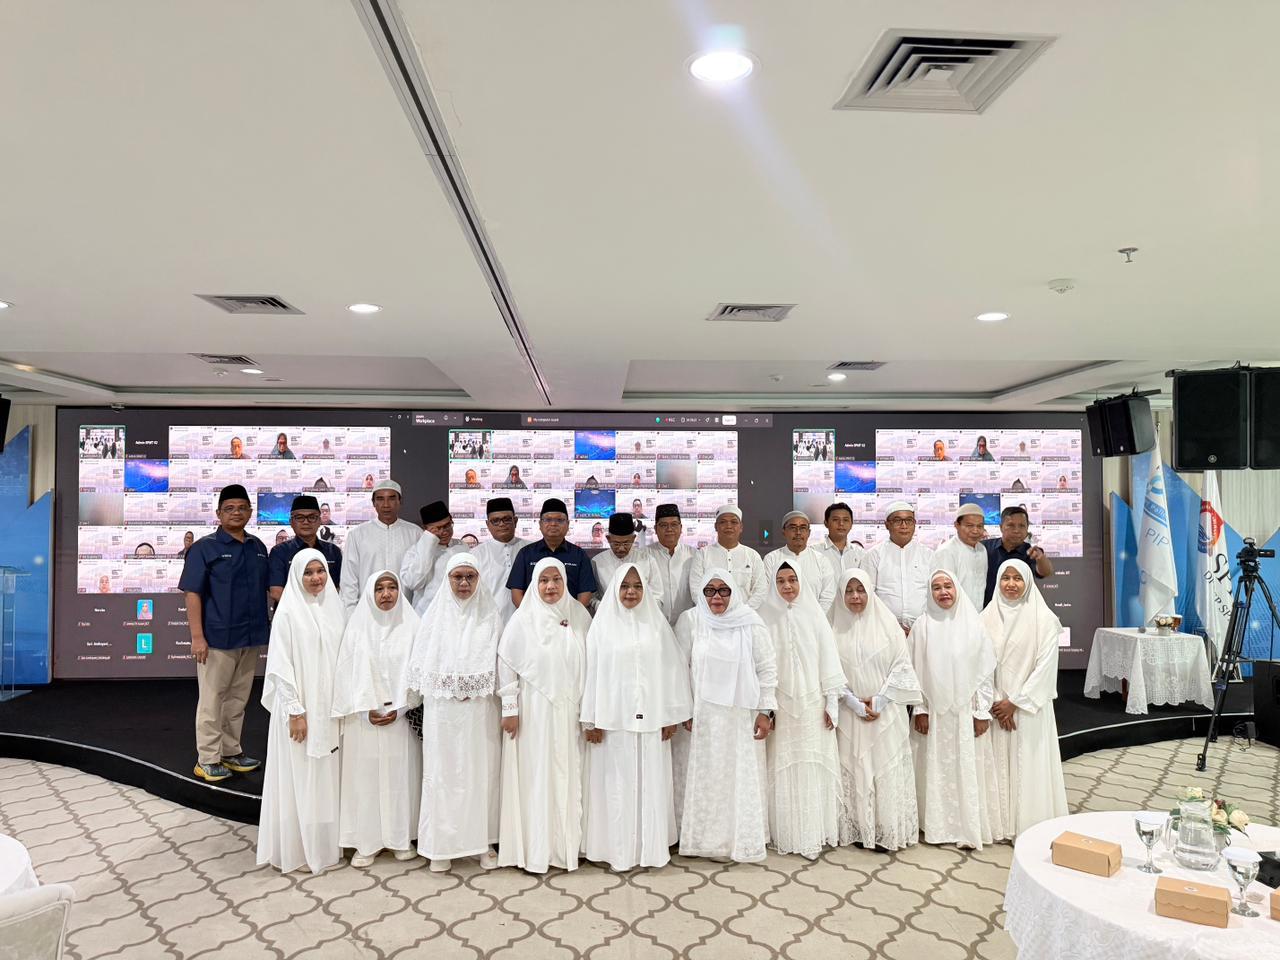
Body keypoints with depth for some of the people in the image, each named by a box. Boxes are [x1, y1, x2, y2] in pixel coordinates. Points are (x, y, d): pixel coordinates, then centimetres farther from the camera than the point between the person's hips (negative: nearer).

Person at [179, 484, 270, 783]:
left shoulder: (258, 547, 9)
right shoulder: (205, 547, -5)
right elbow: (193, 593, -9)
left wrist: (269, 627, 10)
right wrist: (197, 636, -15)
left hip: (250, 637, 5)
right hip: (217, 637, -5)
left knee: (238, 699, 15)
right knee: (212, 699, 5)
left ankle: (231, 752, 27)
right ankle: (208, 759, 16)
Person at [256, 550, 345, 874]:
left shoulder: (334, 607, 5)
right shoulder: (288, 612, -10)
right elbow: (281, 666, -12)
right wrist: (295, 711, -15)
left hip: (330, 707, 5)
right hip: (300, 707, -5)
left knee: (327, 776, 13)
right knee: (299, 778, 4)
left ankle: (325, 842, 26)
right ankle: (296, 849, 18)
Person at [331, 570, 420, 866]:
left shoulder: (412, 625, -2)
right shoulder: (357, 626, 0)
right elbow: (350, 673, -2)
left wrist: (399, 709, -10)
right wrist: (367, 710, -9)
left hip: (401, 717, 0)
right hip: (365, 719, 0)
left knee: (401, 774, 7)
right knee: (365, 775, 5)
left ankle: (401, 837, 21)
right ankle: (367, 841, 18)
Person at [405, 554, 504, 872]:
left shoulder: (491, 616, 3)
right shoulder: (437, 615, 3)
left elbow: (500, 663, 2)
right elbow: (422, 662, 3)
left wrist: (475, 690, -7)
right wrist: (451, 689, -5)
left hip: (480, 710, 0)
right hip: (443, 711, 0)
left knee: (482, 771, 5)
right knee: (443, 773, 4)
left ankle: (482, 840, 18)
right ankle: (442, 845, 16)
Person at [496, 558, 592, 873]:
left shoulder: (579, 615, 1)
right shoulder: (523, 618, -6)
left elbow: (591, 662, 5)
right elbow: (506, 663, -4)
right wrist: (510, 709, -7)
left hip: (569, 710, 3)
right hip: (533, 711, -2)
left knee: (567, 775, 10)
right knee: (534, 775, 4)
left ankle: (566, 844, 25)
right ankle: (534, 849, 18)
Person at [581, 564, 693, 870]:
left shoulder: (657, 623, 2)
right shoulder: (602, 624, -1)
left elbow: (671, 670, 3)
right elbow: (593, 672, -1)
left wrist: (672, 716, 0)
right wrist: (592, 719, -4)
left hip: (650, 718, 1)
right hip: (614, 717, -1)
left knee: (650, 782, 7)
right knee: (617, 782, 5)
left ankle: (651, 845, 22)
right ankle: (618, 848, 18)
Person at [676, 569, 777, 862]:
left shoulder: (750, 621, -4)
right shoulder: (690, 620, -5)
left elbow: (767, 668, -1)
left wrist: (765, 712, -3)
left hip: (743, 717, 1)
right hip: (703, 716, 0)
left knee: (743, 778, 8)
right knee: (706, 778, 7)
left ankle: (743, 840, 24)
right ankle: (707, 839, 22)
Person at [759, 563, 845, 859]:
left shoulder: (814, 615, 1)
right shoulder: (766, 617, -2)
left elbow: (828, 658, 3)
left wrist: (832, 703, 0)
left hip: (812, 704, 1)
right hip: (780, 705, -1)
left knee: (813, 765, 5)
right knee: (783, 768, 3)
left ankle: (813, 834, 16)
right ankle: (787, 834, 16)